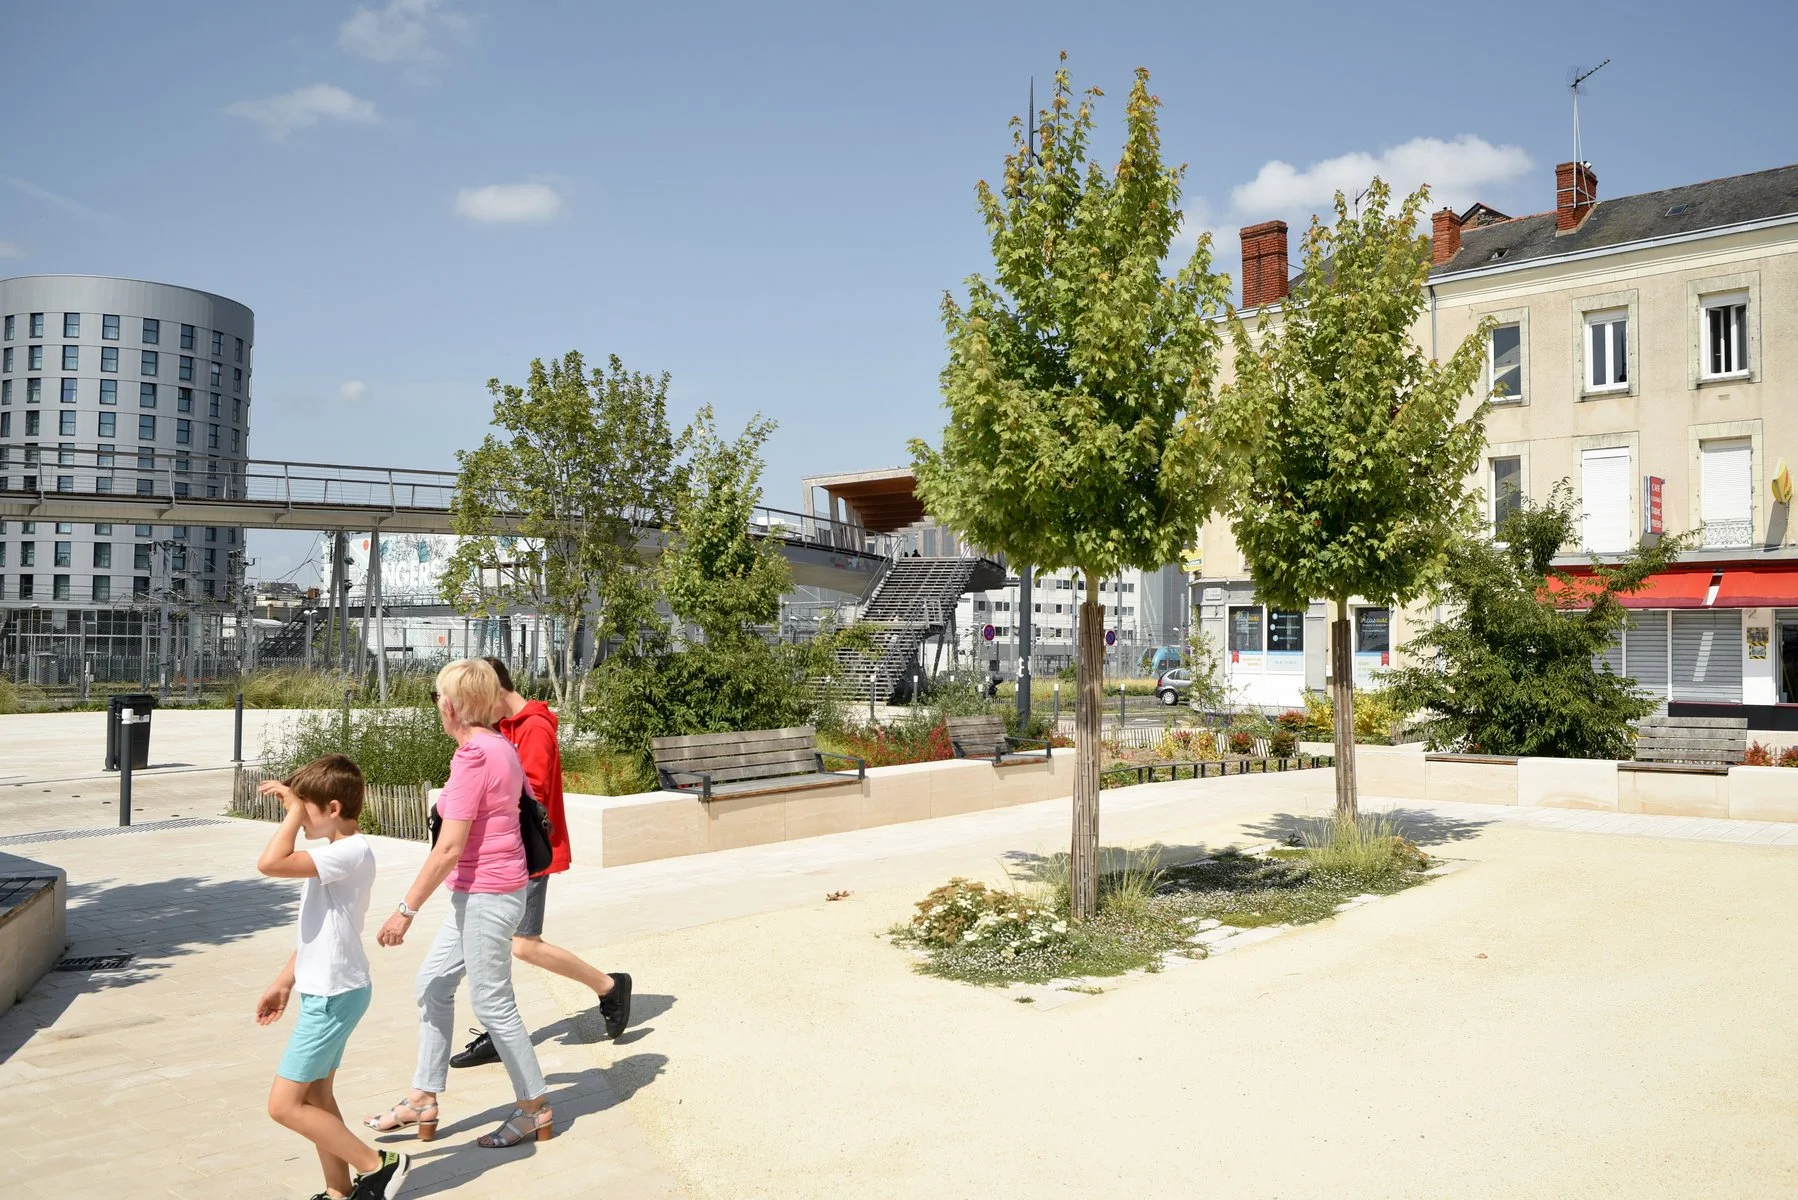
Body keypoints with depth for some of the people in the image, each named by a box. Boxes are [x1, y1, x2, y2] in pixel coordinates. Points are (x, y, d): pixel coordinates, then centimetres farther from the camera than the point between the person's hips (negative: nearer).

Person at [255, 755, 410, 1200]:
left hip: (334, 996, -10)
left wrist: (294, 810, -22)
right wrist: (284, 983, 19)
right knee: (315, 1097, 16)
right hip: (326, 992, 10)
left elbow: (270, 863, -33)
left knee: (284, 1104, -4)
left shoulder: (351, 852, -22)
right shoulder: (335, 853, 11)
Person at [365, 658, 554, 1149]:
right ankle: (422, 1100, 25)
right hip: (479, 893, 10)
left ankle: (535, 1109, 14)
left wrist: (406, 910, -17)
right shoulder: (501, 746, 7)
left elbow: (449, 847, -22)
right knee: (433, 983, 16)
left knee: (492, 1003, 2)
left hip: (486, 895, -10)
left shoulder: (472, 757, -20)